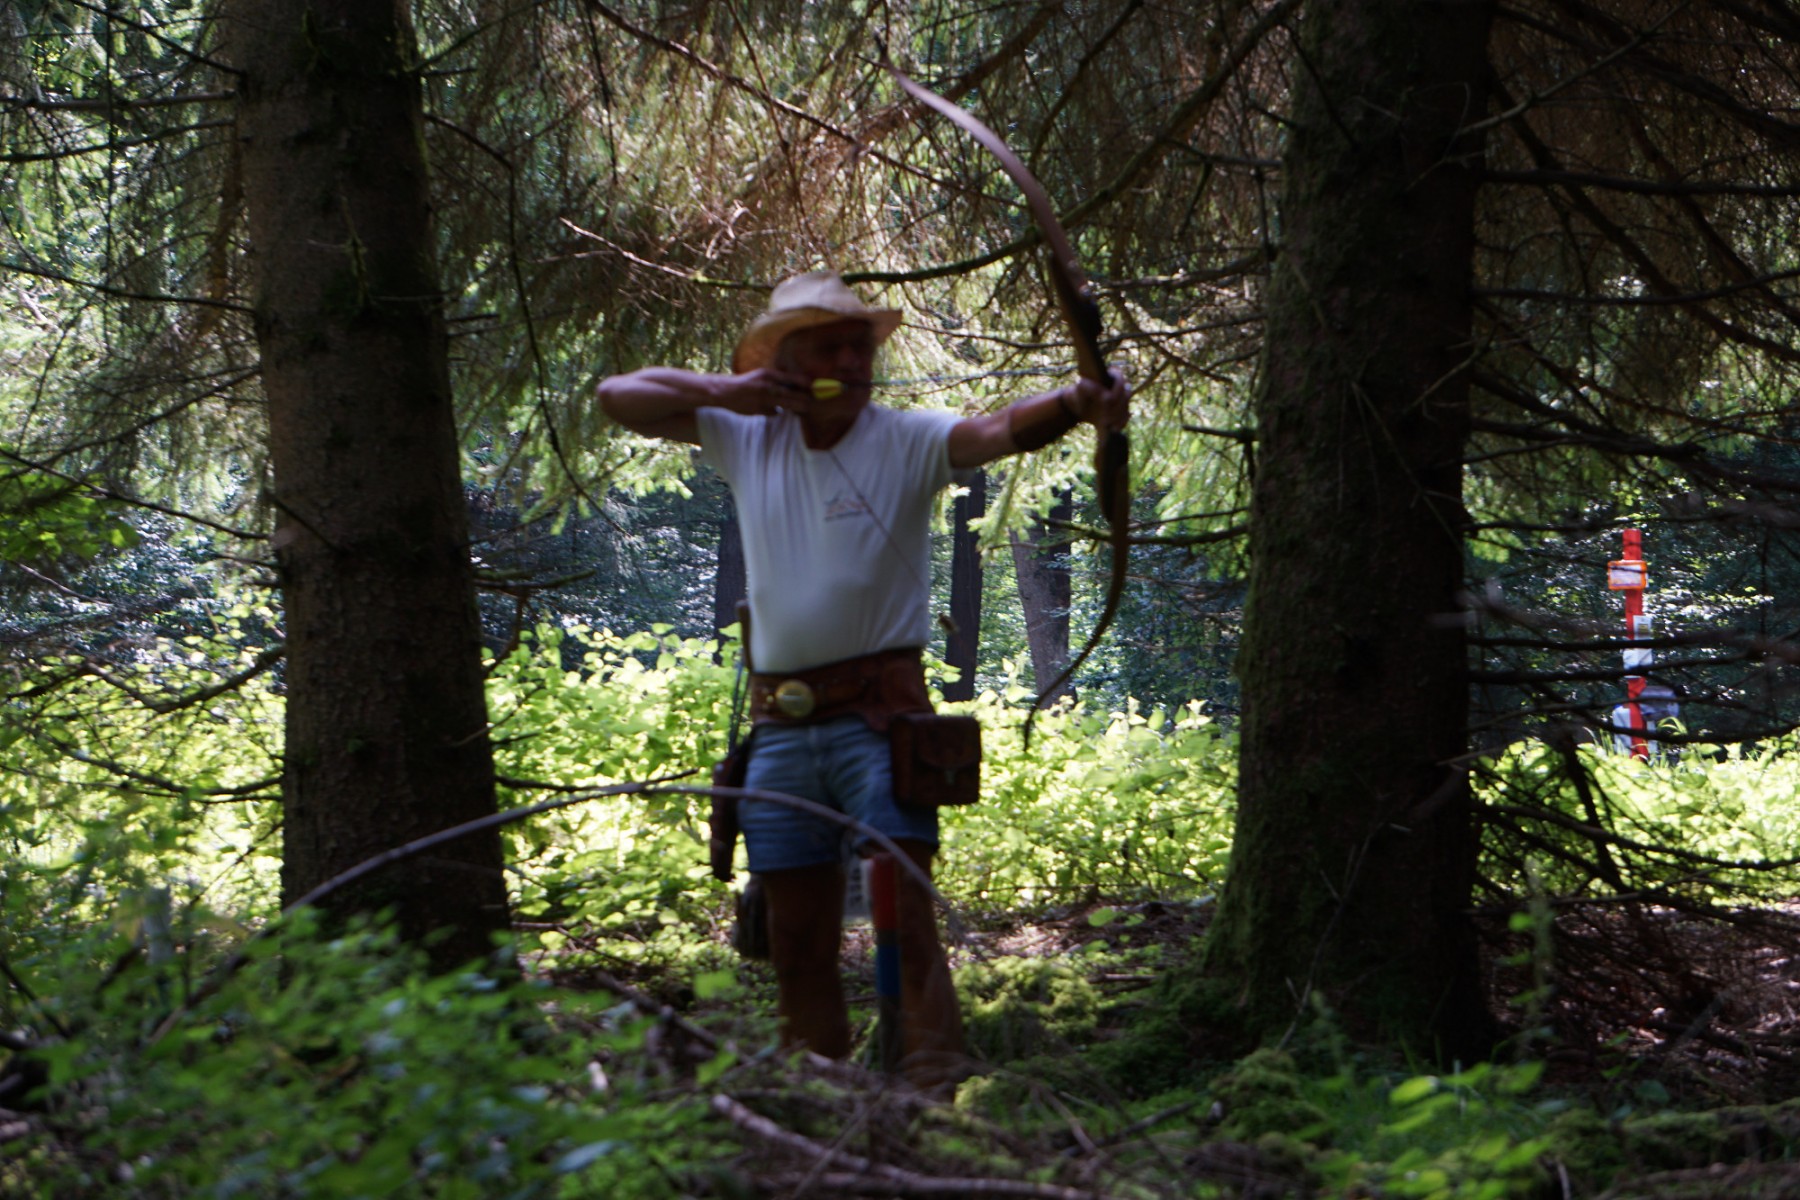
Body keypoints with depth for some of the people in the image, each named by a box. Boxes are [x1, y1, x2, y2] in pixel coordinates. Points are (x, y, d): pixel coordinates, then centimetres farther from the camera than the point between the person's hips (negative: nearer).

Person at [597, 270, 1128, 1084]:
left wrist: (1072, 404, -43)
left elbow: (999, 431, -22)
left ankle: (934, 1086, -16)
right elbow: (618, 396, 14)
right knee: (797, 941, 8)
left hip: (877, 716, -4)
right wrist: (724, 390, -1)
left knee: (904, 913, -14)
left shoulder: (905, 442, -4)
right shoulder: (746, 440, 9)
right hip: (780, 726, 4)